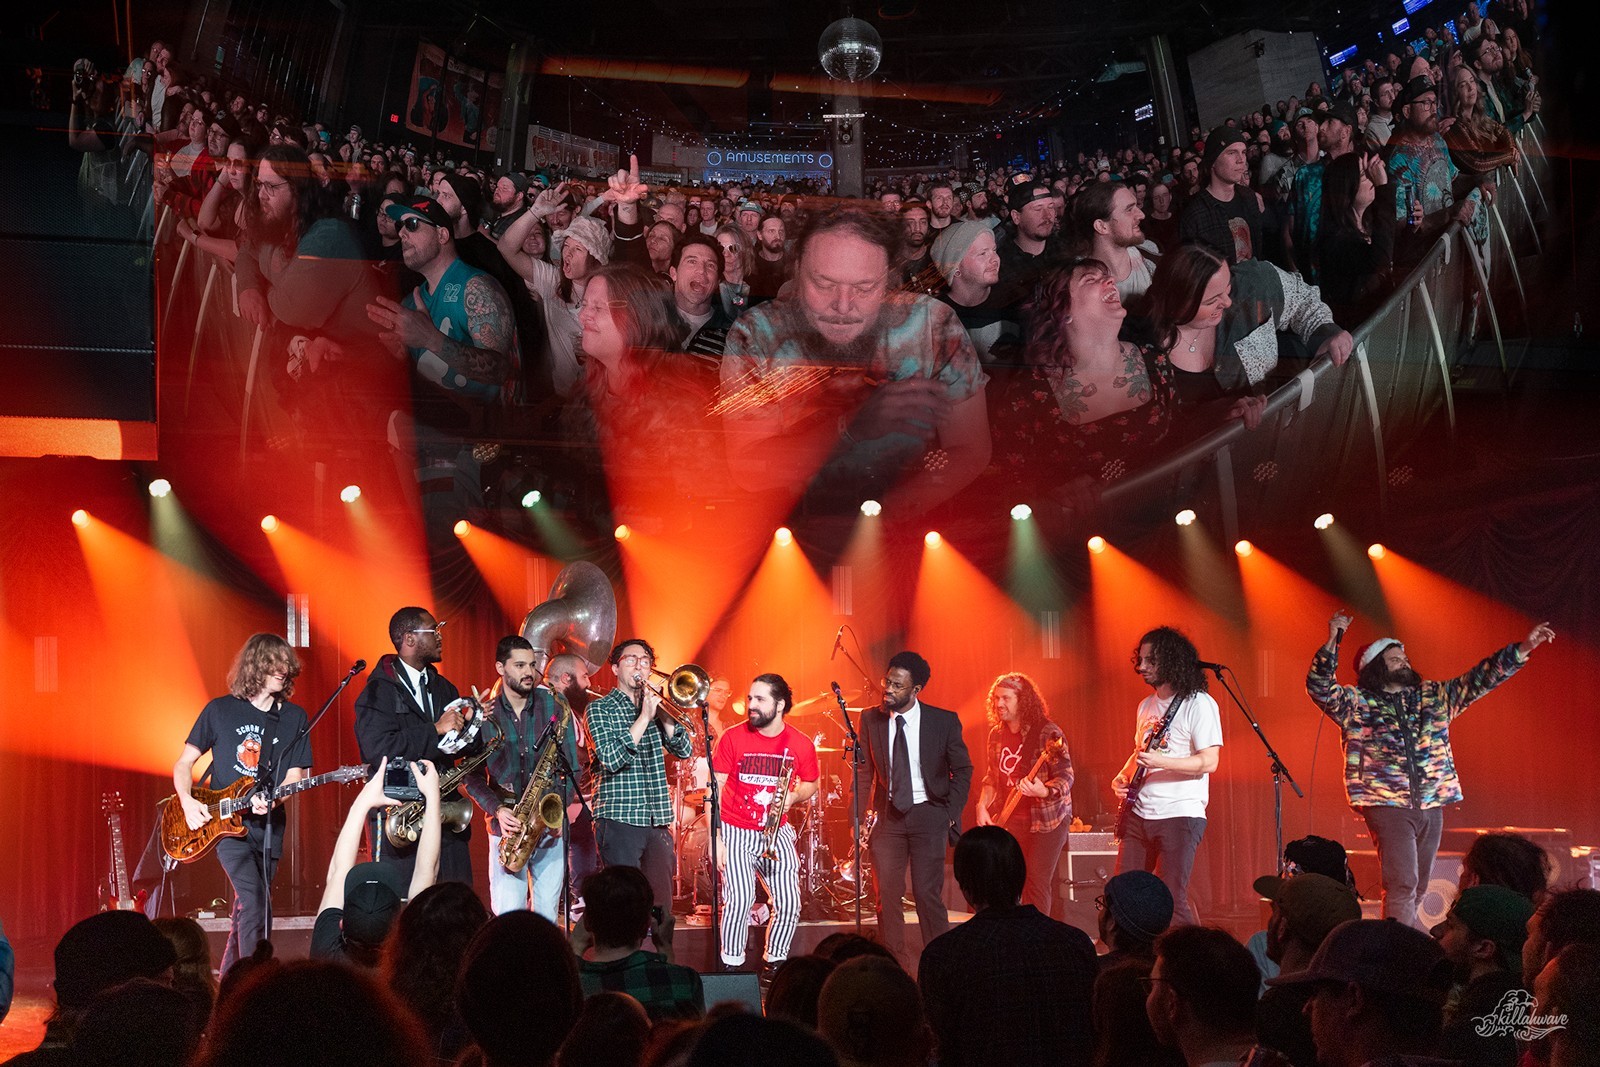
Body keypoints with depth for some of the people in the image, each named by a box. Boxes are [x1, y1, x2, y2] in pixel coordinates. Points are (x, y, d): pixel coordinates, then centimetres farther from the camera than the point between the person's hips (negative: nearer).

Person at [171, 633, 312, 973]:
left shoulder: (294, 717, 7)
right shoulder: (220, 710, 2)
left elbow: (295, 775, 4)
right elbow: (184, 763, 7)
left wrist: (271, 801, -17)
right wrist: (188, 801, -11)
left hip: (268, 827, 3)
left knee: (247, 909, 10)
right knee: (255, 902, -22)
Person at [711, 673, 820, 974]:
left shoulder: (801, 744, -1)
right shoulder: (733, 738, -6)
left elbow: (810, 784, 15)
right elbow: (714, 788, -4)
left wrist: (793, 796, -8)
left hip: (776, 833, 2)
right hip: (736, 832, -2)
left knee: (789, 904, -5)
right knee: (739, 899, -20)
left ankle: (775, 963, 17)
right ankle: (731, 966, -3)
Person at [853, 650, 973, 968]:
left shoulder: (944, 721, -4)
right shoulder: (871, 719, 3)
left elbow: (962, 770, 5)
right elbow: (864, 770, 11)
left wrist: (950, 812, -3)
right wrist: (864, 810, 0)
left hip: (928, 814, -2)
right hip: (887, 816, 2)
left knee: (928, 894, -6)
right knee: (887, 894, -2)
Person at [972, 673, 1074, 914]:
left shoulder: (1047, 733, -13)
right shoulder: (996, 735, 7)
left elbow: (1066, 776, -15)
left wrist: (1044, 791, -34)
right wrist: (982, 806, 4)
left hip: (1047, 818, -6)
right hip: (1012, 820, 6)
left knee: (1037, 882, -7)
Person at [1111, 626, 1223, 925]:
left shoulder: (1198, 704, -8)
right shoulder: (1146, 706, 16)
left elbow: (1208, 762, -15)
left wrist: (1159, 761, -25)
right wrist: (1122, 778, 8)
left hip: (1180, 814, -7)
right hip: (1138, 813, 7)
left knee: (1171, 899, -10)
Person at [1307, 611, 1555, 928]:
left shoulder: (1434, 697, 16)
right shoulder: (1356, 703, 2)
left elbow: (1479, 680, 14)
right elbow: (1320, 688, -11)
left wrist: (1523, 648, 6)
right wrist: (1332, 643, -23)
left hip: (1431, 805, 6)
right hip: (1387, 804, -6)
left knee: (1417, 889, 9)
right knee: (1402, 884, -15)